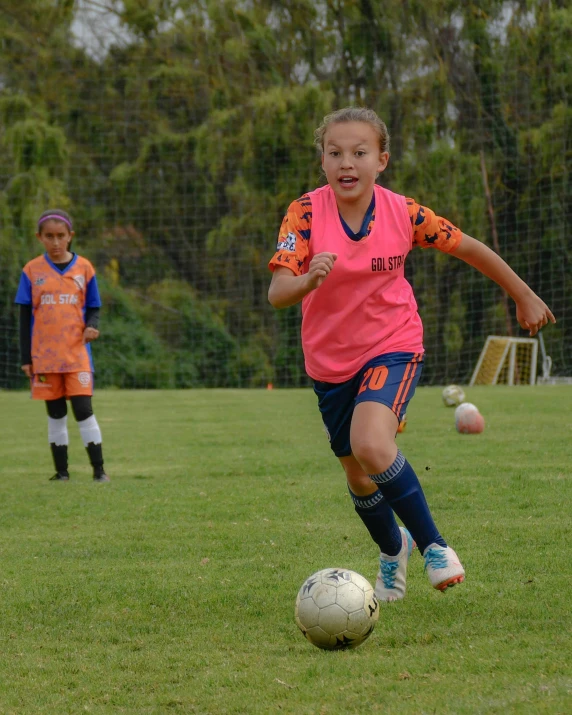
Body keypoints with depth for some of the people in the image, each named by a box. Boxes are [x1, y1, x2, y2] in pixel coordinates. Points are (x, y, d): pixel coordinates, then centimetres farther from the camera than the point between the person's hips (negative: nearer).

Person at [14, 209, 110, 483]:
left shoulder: (83, 268, 3)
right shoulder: (32, 270, 3)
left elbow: (93, 308, 10)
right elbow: (25, 316, 6)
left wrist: (91, 327, -14)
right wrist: (26, 357, 3)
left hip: (76, 353, -1)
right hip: (44, 355, 1)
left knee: (83, 409, -8)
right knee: (55, 414, 6)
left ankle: (99, 470, -3)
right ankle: (61, 471, 12)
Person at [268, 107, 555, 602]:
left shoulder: (402, 213, -13)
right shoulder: (306, 213, -15)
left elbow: (469, 248, 2)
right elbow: (277, 294, -24)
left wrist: (524, 297, 11)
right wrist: (308, 280, -47)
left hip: (394, 347, -2)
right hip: (331, 359, 2)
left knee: (371, 446, -29)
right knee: (359, 478, 14)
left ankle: (431, 544, -11)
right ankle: (392, 551, 45)